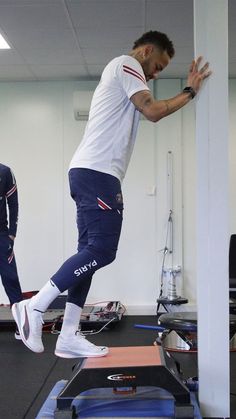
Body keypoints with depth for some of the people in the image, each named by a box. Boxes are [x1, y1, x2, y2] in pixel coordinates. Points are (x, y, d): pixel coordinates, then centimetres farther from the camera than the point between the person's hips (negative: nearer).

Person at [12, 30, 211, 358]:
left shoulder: (120, 74, 30)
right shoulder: (126, 65, -1)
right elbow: (153, 111, -11)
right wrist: (190, 92, -1)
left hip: (89, 172, 10)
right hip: (97, 172, -10)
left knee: (92, 252, 5)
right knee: (101, 250, -12)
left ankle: (68, 337, 4)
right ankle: (34, 307, -10)